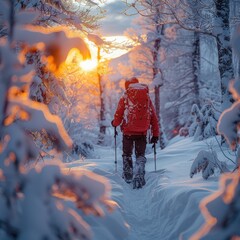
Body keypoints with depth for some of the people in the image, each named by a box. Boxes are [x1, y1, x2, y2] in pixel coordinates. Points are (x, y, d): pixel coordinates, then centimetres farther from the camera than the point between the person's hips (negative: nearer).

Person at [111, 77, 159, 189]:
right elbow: (154, 118, 7)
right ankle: (139, 176, -9)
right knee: (140, 155, 10)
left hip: (128, 131, -1)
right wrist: (155, 134, 11)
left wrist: (115, 123, 21)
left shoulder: (125, 98, -2)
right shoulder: (147, 98, 6)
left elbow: (118, 115, -2)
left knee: (127, 154, 18)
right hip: (142, 133, 2)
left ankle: (128, 176, 26)